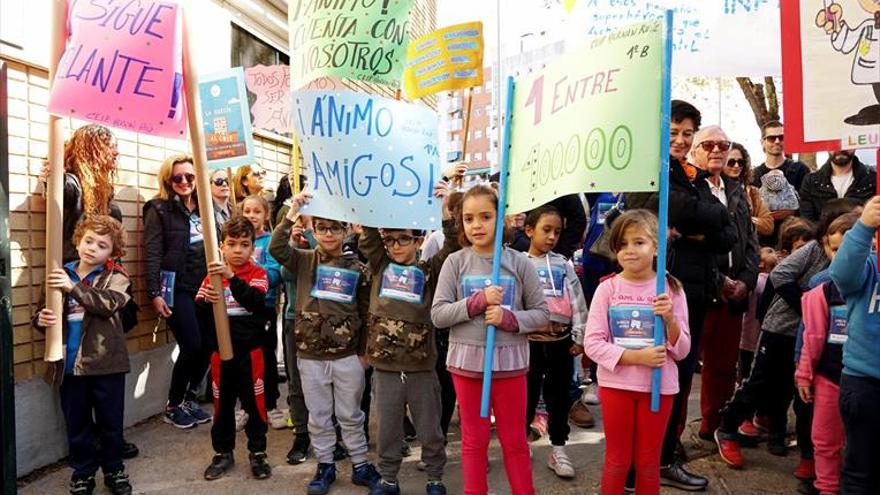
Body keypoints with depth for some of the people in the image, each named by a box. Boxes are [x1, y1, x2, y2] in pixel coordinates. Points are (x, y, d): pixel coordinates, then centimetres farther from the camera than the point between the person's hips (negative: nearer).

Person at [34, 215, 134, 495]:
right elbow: (45, 312, 12)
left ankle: (114, 470, 28)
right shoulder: (61, 275, 7)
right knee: (77, 424, 14)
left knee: (110, 422, 10)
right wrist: (41, 320, -10)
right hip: (70, 364, 3)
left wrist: (74, 286, -30)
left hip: (105, 363, -3)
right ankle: (83, 472, 31)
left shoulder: (116, 277, -3)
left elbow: (109, 304, -22)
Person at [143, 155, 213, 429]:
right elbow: (152, 254, -8)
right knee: (192, 346, -9)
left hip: (204, 288, 5)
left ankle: (188, 398, 22)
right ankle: (173, 405, 12)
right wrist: (155, 293, -15)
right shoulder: (159, 209, -3)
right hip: (176, 288, -5)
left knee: (208, 345, 1)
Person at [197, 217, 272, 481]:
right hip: (221, 349, 2)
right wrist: (207, 300, -27)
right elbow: (198, 312, -5)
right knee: (222, 403, 13)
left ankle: (257, 453, 21)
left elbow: (256, 302, -24)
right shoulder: (212, 275, 2)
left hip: (250, 349, -2)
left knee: (255, 402, 6)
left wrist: (232, 277, -36)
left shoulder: (257, 274, -5)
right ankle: (223, 453, 29)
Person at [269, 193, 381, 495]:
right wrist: (292, 213, -21)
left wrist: (365, 352, 4)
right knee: (318, 417, 12)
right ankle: (325, 466, 28)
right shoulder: (304, 261, 2)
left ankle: (360, 466, 26)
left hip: (348, 356, -1)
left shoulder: (357, 268, -1)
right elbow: (276, 248, -17)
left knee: (351, 416, 11)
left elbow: (367, 312, 3)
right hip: (310, 356, 1)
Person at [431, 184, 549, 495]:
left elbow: (542, 314, -1)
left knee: (515, 441, 13)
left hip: (510, 363, 0)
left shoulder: (519, 263, -4)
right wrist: (478, 301, -19)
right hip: (467, 362, 1)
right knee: (474, 440, 15)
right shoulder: (455, 262, -3)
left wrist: (509, 318, -18)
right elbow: (438, 315, -7)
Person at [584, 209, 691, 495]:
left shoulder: (671, 290, -3)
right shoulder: (607, 289, -6)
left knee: (648, 463, 13)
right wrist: (636, 357, -20)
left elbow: (681, 351, -2)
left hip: (658, 386, 1)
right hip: (616, 383, -1)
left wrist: (670, 319, -20)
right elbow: (592, 343, -10)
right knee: (617, 460, 11)